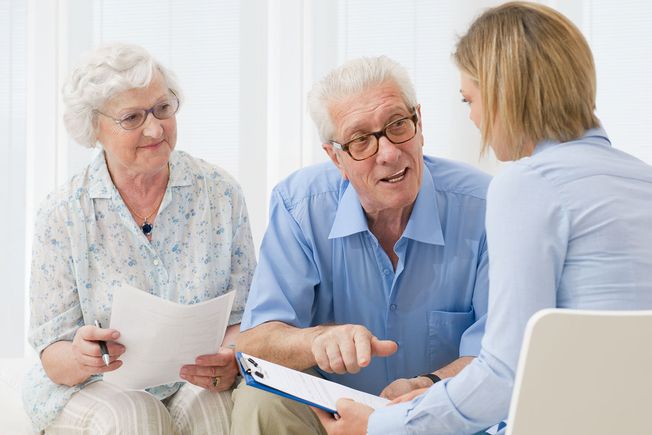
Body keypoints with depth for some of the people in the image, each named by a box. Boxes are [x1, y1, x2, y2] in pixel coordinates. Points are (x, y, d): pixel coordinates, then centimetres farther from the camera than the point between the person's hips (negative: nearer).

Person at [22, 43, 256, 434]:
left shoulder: (220, 193, 1)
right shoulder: (63, 214, -4)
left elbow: (242, 314, 1)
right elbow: (52, 352, -3)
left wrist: (231, 360, -22)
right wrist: (79, 358, -28)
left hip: (198, 386, 1)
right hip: (97, 388, 0)